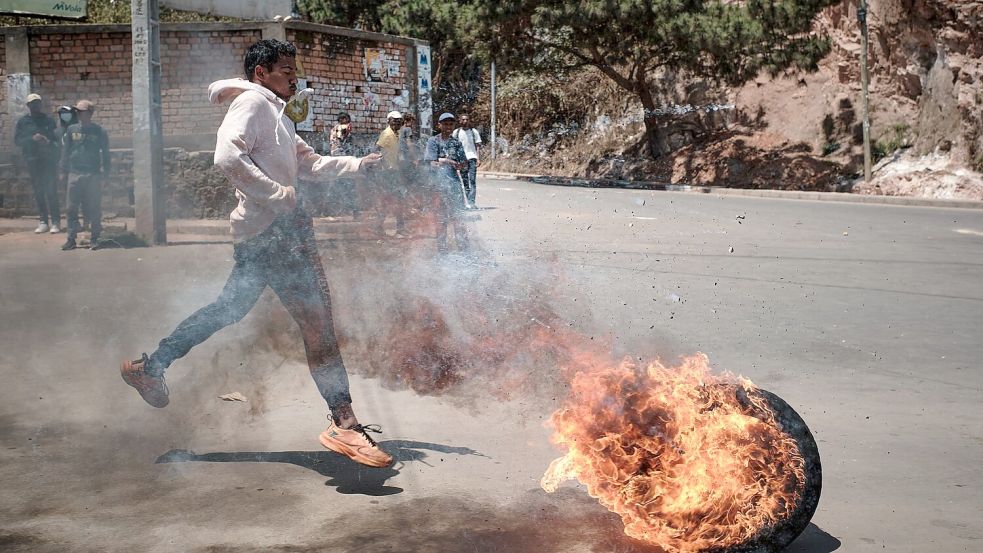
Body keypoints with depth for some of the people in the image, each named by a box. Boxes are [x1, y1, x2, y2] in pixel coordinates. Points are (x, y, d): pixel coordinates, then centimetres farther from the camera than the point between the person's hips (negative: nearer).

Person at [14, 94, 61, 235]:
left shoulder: (48, 120, 6)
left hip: (48, 159, -2)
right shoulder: (22, 122, 8)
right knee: (38, 192, 4)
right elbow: (17, 140, 2)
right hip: (32, 161, 2)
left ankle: (55, 221, -6)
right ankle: (43, 221, 9)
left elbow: (57, 138, 6)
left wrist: (49, 141, -15)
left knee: (51, 190, -7)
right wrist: (32, 139, -13)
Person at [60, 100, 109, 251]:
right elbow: (65, 151, 11)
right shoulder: (71, 130, 7)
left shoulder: (99, 132, 1)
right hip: (74, 174, 2)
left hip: (93, 176, -2)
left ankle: (94, 239, 9)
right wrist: (63, 171, 7)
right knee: (72, 208, 1)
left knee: (94, 209, 1)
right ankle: (71, 239, 6)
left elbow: (105, 153, 5)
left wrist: (105, 173, -1)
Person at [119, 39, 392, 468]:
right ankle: (343, 422, -13)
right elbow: (228, 157, -23)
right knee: (317, 321, -13)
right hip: (272, 229, -11)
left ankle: (150, 366, 29)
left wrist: (358, 164, 13)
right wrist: (279, 195, -22)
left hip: (261, 234, 11)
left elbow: (308, 162, 24)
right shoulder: (252, 102, -8)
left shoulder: (274, 114, 24)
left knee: (229, 308, 21)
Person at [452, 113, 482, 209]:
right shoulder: (456, 132, 9)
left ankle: (471, 202, -14)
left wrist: (478, 158, -5)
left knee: (472, 181, -9)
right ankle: (469, 202, 10)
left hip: (472, 158, -2)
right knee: (465, 181, 4)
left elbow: (478, 145, 5)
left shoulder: (474, 131, 6)